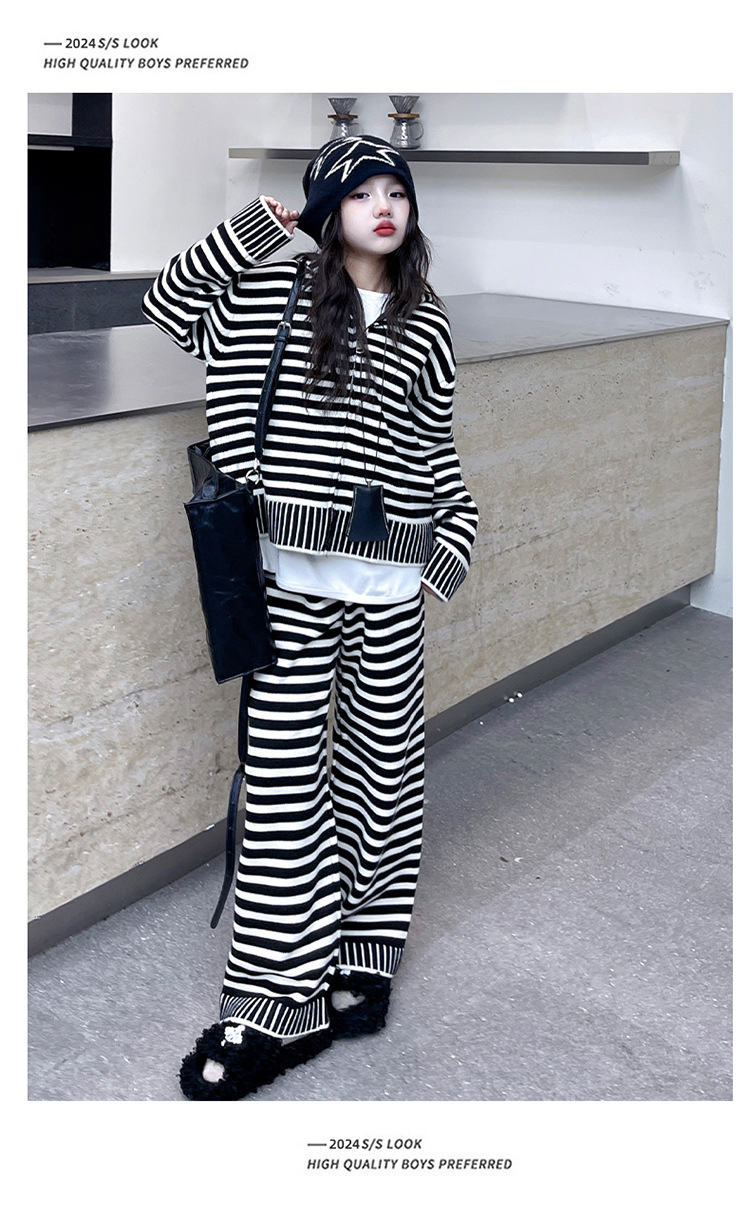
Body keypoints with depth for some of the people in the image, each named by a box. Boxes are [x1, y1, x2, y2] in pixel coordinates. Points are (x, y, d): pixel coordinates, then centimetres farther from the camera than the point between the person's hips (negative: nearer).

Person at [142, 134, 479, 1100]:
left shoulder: (425, 326, 10)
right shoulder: (274, 291, 5)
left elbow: (437, 455, 13)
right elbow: (169, 300, 6)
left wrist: (451, 544, 3)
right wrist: (260, 224, 0)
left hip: (388, 584, 2)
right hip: (291, 581, -2)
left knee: (380, 769, 11)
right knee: (286, 783, -1)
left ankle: (361, 964, 29)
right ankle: (279, 1004, 9)